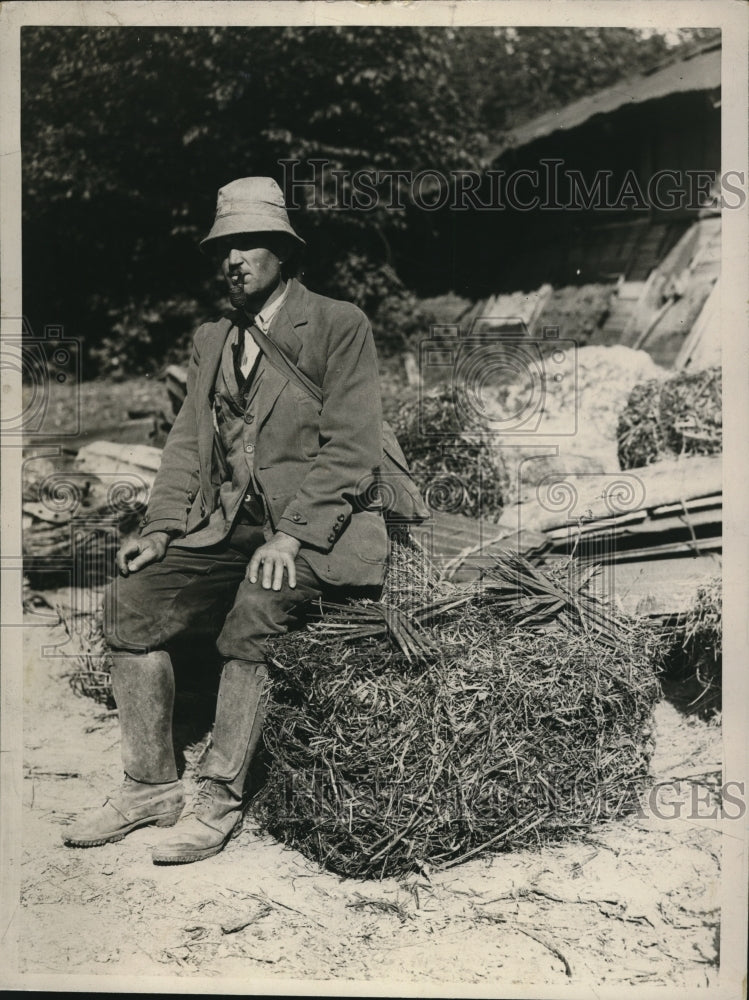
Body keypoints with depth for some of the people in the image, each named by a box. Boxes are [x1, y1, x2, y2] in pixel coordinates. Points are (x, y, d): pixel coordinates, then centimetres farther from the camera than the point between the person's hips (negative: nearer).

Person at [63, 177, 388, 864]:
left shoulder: (339, 325, -2)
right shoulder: (212, 341, 19)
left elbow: (352, 448, -11)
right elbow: (188, 441, 14)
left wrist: (292, 534, -21)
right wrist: (161, 525, -2)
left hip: (314, 529, -6)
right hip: (224, 526, 6)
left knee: (253, 612, -33)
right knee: (131, 602, -12)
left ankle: (220, 799, -18)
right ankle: (150, 787, 0)